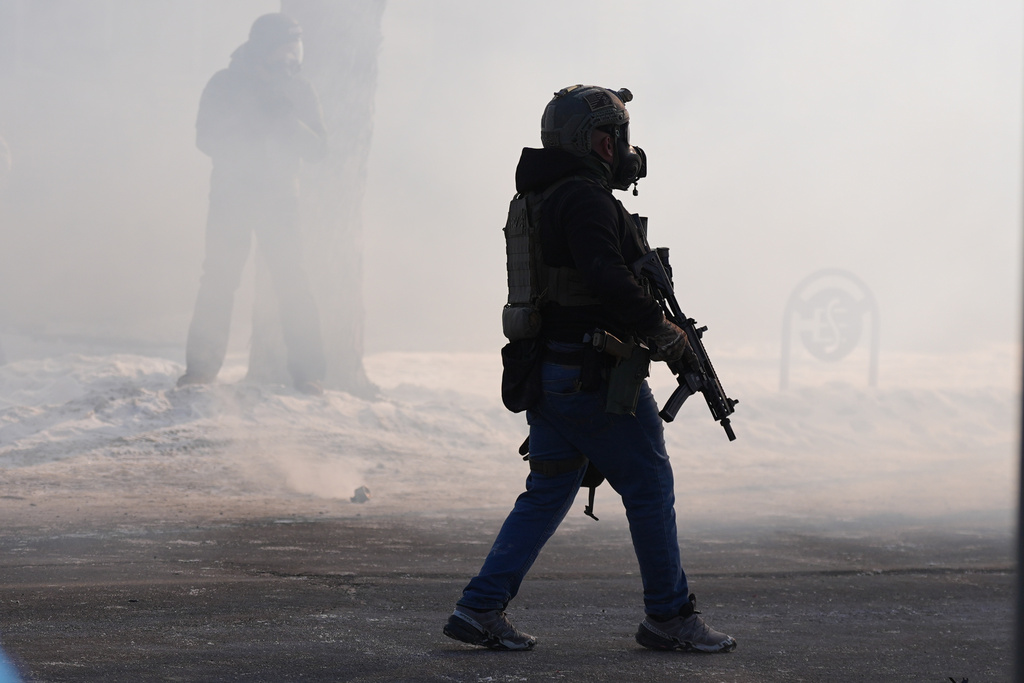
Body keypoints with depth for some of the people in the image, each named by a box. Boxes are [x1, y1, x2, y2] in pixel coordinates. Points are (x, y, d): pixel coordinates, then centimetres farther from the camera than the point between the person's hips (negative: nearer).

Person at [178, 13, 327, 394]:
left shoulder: (299, 91, 4)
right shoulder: (225, 84, 0)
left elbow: (318, 149, 0)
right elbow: (206, 140, -4)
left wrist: (288, 122, -18)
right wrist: (249, 124, -18)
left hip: (280, 198, 1)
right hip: (229, 195, 0)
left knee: (292, 282, -8)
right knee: (218, 280, -7)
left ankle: (307, 373, -6)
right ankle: (202, 367, 0)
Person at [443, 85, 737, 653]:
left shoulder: (535, 198, 15)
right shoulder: (586, 198, -16)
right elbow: (608, 279, -28)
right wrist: (662, 332, -18)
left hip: (546, 370, 9)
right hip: (593, 375, -9)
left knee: (547, 493, 14)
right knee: (650, 489, 4)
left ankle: (481, 608, 9)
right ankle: (670, 617, 12)